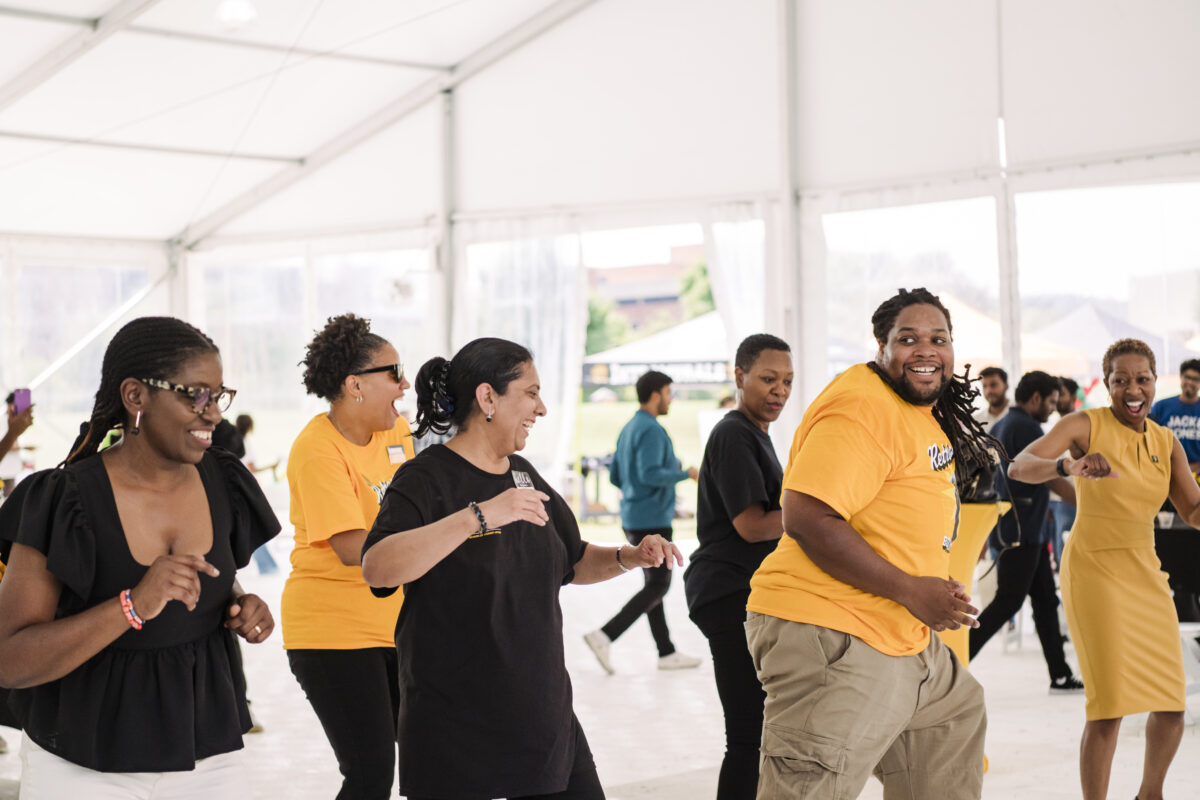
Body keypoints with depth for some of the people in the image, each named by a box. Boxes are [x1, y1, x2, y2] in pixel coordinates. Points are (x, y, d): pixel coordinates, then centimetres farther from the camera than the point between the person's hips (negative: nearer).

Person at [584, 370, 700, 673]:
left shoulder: (628, 429, 13)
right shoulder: (651, 430, -15)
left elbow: (615, 477, 17)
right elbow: (650, 474, -26)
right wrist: (686, 474, -13)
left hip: (634, 519, 10)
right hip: (652, 520, -10)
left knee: (654, 584, 12)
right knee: (658, 587, -6)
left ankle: (666, 652, 16)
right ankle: (605, 636, -14)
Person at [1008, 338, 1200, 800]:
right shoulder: (1087, 425, -10)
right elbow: (1019, 467, -24)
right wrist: (1070, 467, -44)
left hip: (1145, 573, 6)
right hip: (1094, 570, -6)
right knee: (1110, 705, -13)